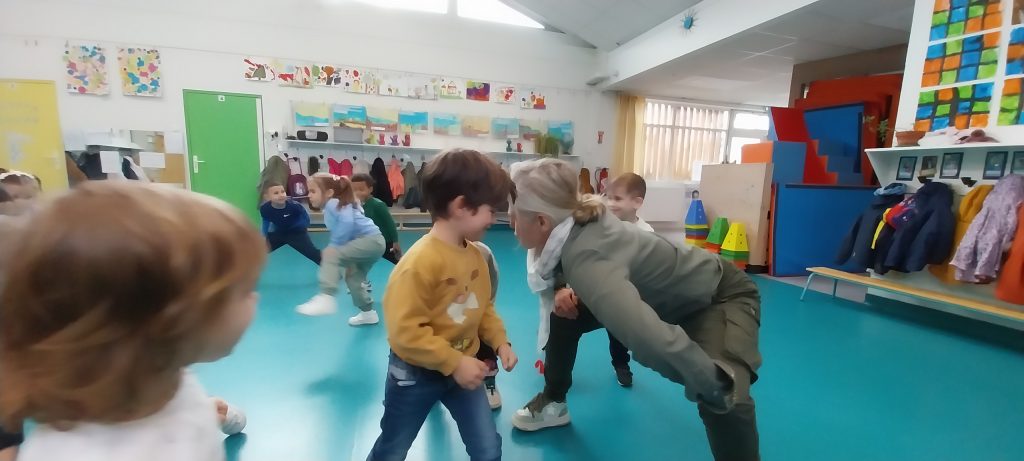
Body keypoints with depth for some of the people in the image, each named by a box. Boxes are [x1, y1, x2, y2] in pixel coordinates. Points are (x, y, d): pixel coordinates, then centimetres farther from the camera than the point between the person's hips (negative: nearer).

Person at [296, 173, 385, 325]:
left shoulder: (333, 204, -9)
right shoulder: (335, 205, 21)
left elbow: (347, 222, -27)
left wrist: (334, 247, -17)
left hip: (370, 240, -10)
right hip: (374, 242, 10)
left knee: (330, 254, -22)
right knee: (352, 278, 19)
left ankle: (326, 299, -31)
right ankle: (368, 312, 33)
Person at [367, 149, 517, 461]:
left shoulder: (475, 254, -5)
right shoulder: (420, 262, -30)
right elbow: (404, 331, -29)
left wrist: (500, 342, -6)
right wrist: (454, 362, -27)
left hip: (462, 369, 6)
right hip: (416, 375, -5)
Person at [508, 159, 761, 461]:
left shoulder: (585, 259, -43)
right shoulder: (576, 223, -18)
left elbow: (655, 342, -56)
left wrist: (715, 383, -41)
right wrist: (567, 291, -11)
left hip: (720, 296, -7)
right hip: (664, 295, 8)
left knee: (723, 401, -33)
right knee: (564, 316, 5)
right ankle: (553, 403, 27)